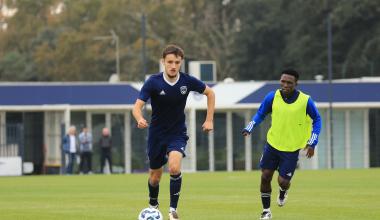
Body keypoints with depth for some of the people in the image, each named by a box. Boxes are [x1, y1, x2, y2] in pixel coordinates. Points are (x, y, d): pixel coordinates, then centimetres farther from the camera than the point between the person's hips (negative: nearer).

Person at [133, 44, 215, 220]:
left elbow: (210, 93, 5)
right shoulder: (153, 82, -18)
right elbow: (137, 106, -23)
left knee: (174, 167, -26)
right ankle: (153, 205, 42)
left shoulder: (188, 81, -13)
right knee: (155, 176, 12)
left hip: (178, 134, 0)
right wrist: (140, 119, -46)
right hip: (156, 134, 0)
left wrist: (209, 120, -1)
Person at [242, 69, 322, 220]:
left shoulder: (305, 101, -15)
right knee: (265, 177, 0)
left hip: (292, 149, -2)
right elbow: (260, 114, 5)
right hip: (272, 144, 2)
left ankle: (283, 193, 34)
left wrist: (312, 143, -9)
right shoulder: (272, 97, -10)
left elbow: (316, 120, -1)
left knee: (283, 181, -4)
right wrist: (249, 129, -11)